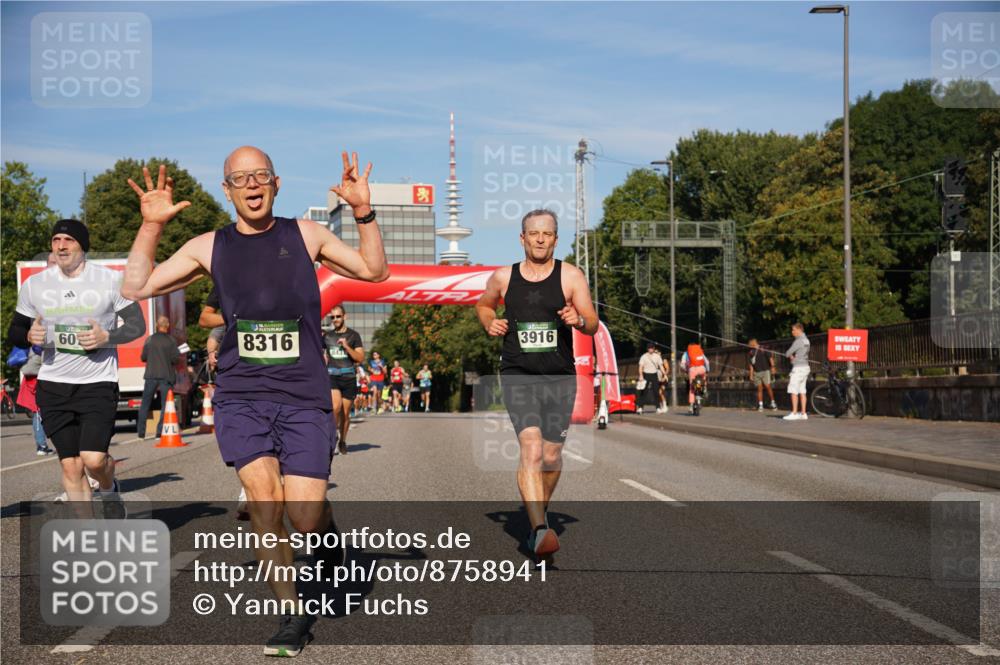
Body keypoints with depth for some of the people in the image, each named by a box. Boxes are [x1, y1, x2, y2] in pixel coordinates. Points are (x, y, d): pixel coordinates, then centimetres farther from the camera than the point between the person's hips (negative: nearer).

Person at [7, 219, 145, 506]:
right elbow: (15, 331, 13)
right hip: (53, 384, 3)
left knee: (93, 459, -15)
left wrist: (106, 337, -17)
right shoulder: (34, 284, 5)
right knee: (70, 464, 1)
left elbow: (137, 326, 1)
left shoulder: (112, 280, -3)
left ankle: (108, 488, 21)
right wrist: (29, 336, -10)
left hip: (98, 382, -3)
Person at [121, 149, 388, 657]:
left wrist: (364, 211, -6)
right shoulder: (209, 247, 8)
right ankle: (292, 616, -4)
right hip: (241, 395, 1)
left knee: (304, 516, -9)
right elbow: (136, 288, 7)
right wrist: (151, 225, -4)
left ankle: (328, 536, 30)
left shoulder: (305, 235, 7)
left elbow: (374, 271, 8)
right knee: (264, 495, -19)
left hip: (304, 397, -1)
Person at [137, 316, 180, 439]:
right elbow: (175, 359, -10)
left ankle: (141, 432, 8)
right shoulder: (171, 341, -6)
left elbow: (143, 357, 4)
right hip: (166, 377, -2)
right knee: (165, 404, 4)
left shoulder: (149, 339, 0)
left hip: (151, 376, 2)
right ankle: (160, 431, -4)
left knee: (145, 404, 10)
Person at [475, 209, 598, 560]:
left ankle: (539, 509, 39)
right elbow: (484, 304, 25)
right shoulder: (503, 277, 5)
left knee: (551, 456, 10)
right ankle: (540, 530, -28)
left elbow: (593, 325, -3)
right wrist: (490, 324, 4)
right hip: (517, 376, -1)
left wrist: (579, 320, -25)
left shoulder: (570, 276, 0)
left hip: (560, 377, 1)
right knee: (531, 449, -20)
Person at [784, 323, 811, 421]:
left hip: (798, 368, -9)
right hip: (805, 366, 9)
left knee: (793, 391, -6)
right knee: (802, 391, 10)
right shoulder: (806, 340, 13)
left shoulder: (799, 341, -16)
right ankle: (803, 413, 10)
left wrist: (789, 355, 8)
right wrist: (792, 356, 2)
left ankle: (794, 413, -7)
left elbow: (787, 353, -14)